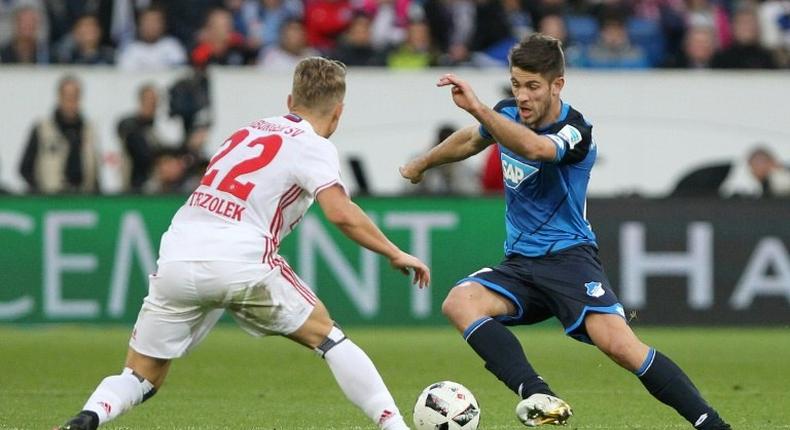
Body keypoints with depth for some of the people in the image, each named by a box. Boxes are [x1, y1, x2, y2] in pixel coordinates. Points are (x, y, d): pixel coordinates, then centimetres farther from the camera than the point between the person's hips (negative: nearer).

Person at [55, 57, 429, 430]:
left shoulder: (248, 132, 24)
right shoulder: (314, 147, 4)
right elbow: (341, 214, -9)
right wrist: (396, 255, 1)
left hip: (177, 259, 4)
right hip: (241, 264, -4)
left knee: (141, 377, 12)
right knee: (327, 336, 15)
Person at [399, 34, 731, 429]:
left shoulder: (575, 133, -15)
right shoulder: (507, 114, 6)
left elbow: (534, 149, -40)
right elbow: (470, 141, 31)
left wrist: (478, 109, -49)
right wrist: (422, 164, 46)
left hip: (568, 258, -6)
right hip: (519, 264, 6)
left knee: (619, 345, -28)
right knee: (459, 302, -26)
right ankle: (539, 397, -40)